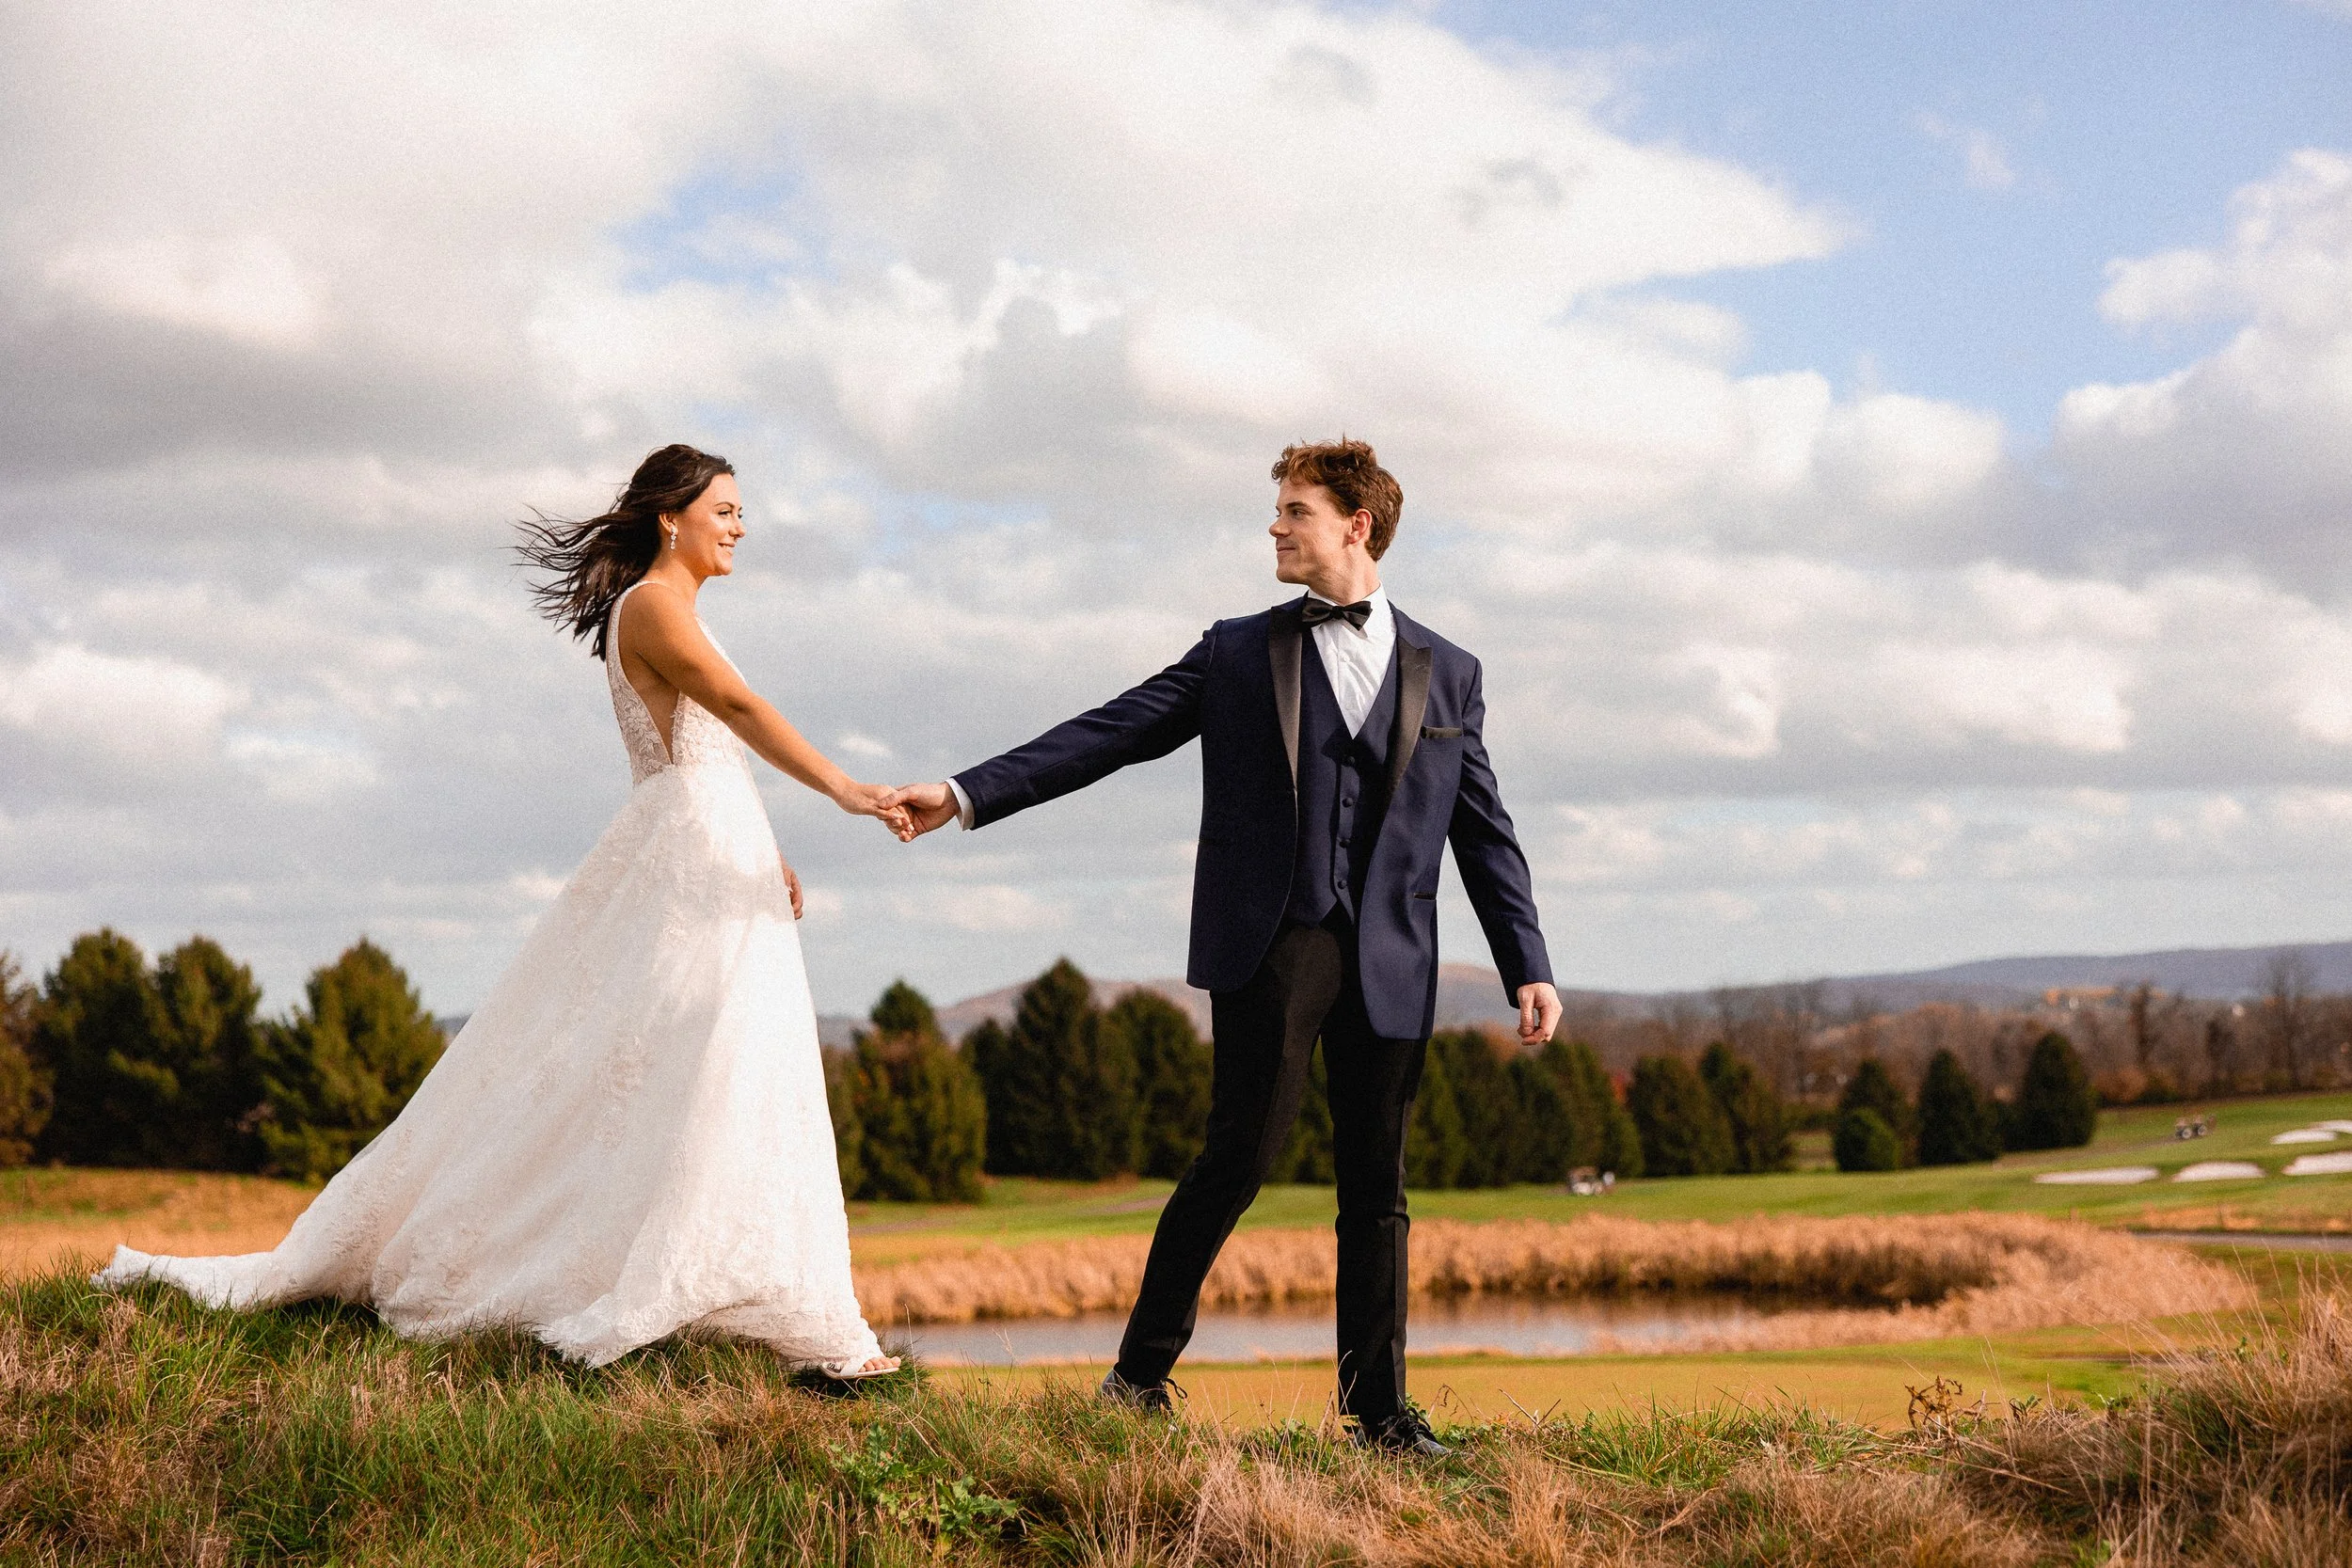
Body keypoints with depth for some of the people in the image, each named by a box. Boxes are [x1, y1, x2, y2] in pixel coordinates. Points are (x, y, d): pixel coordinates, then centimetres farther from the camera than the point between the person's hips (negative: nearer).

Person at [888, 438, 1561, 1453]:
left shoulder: (1447, 674, 13)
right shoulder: (1237, 653, 11)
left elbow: (1485, 833, 13)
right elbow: (1110, 734, 4)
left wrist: (1529, 968, 5)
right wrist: (967, 794, -5)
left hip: (1390, 961, 2)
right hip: (1272, 947, -2)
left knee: (1377, 1188, 6)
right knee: (1239, 1156, -9)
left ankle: (1378, 1407, 14)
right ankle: (1141, 1371, 4)